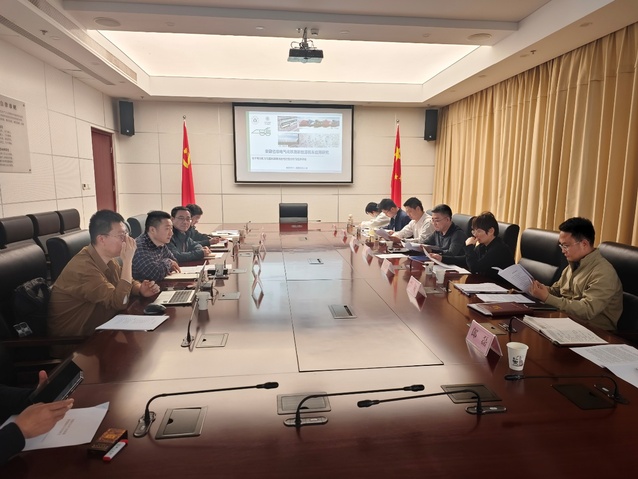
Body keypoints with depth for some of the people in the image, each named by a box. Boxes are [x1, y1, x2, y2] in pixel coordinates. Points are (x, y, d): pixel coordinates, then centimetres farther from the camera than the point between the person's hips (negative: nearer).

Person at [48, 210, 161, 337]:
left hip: (99, 326, 7)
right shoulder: (83, 267, -26)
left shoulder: (107, 258, -1)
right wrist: (127, 260, -28)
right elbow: (120, 302, -30)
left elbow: (126, 282, 12)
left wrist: (141, 289, -11)